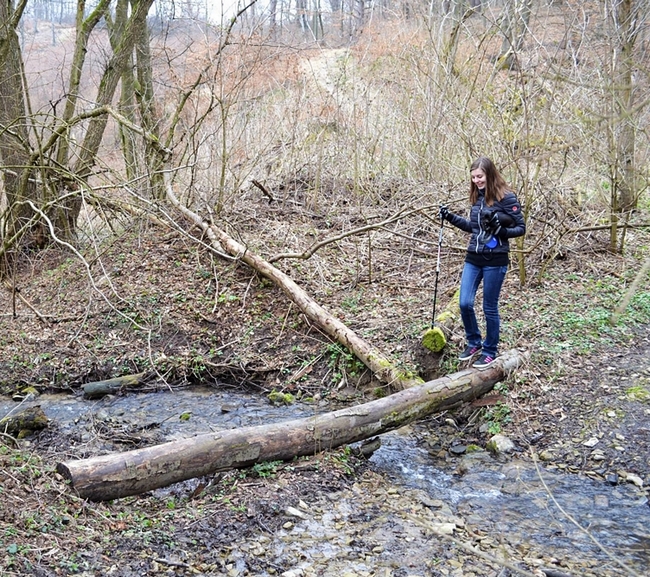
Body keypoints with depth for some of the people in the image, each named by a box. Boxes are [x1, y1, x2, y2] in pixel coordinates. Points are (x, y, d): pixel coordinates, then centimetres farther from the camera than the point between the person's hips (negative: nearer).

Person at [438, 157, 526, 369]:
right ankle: (473, 342, 24)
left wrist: (502, 231, -24)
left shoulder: (506, 198, -11)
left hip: (495, 260, -6)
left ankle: (490, 351, 21)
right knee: (465, 303, 1)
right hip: (473, 258, 6)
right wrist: (451, 217, 10)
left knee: (490, 308, 4)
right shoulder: (477, 197, 8)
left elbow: (521, 228, -6)